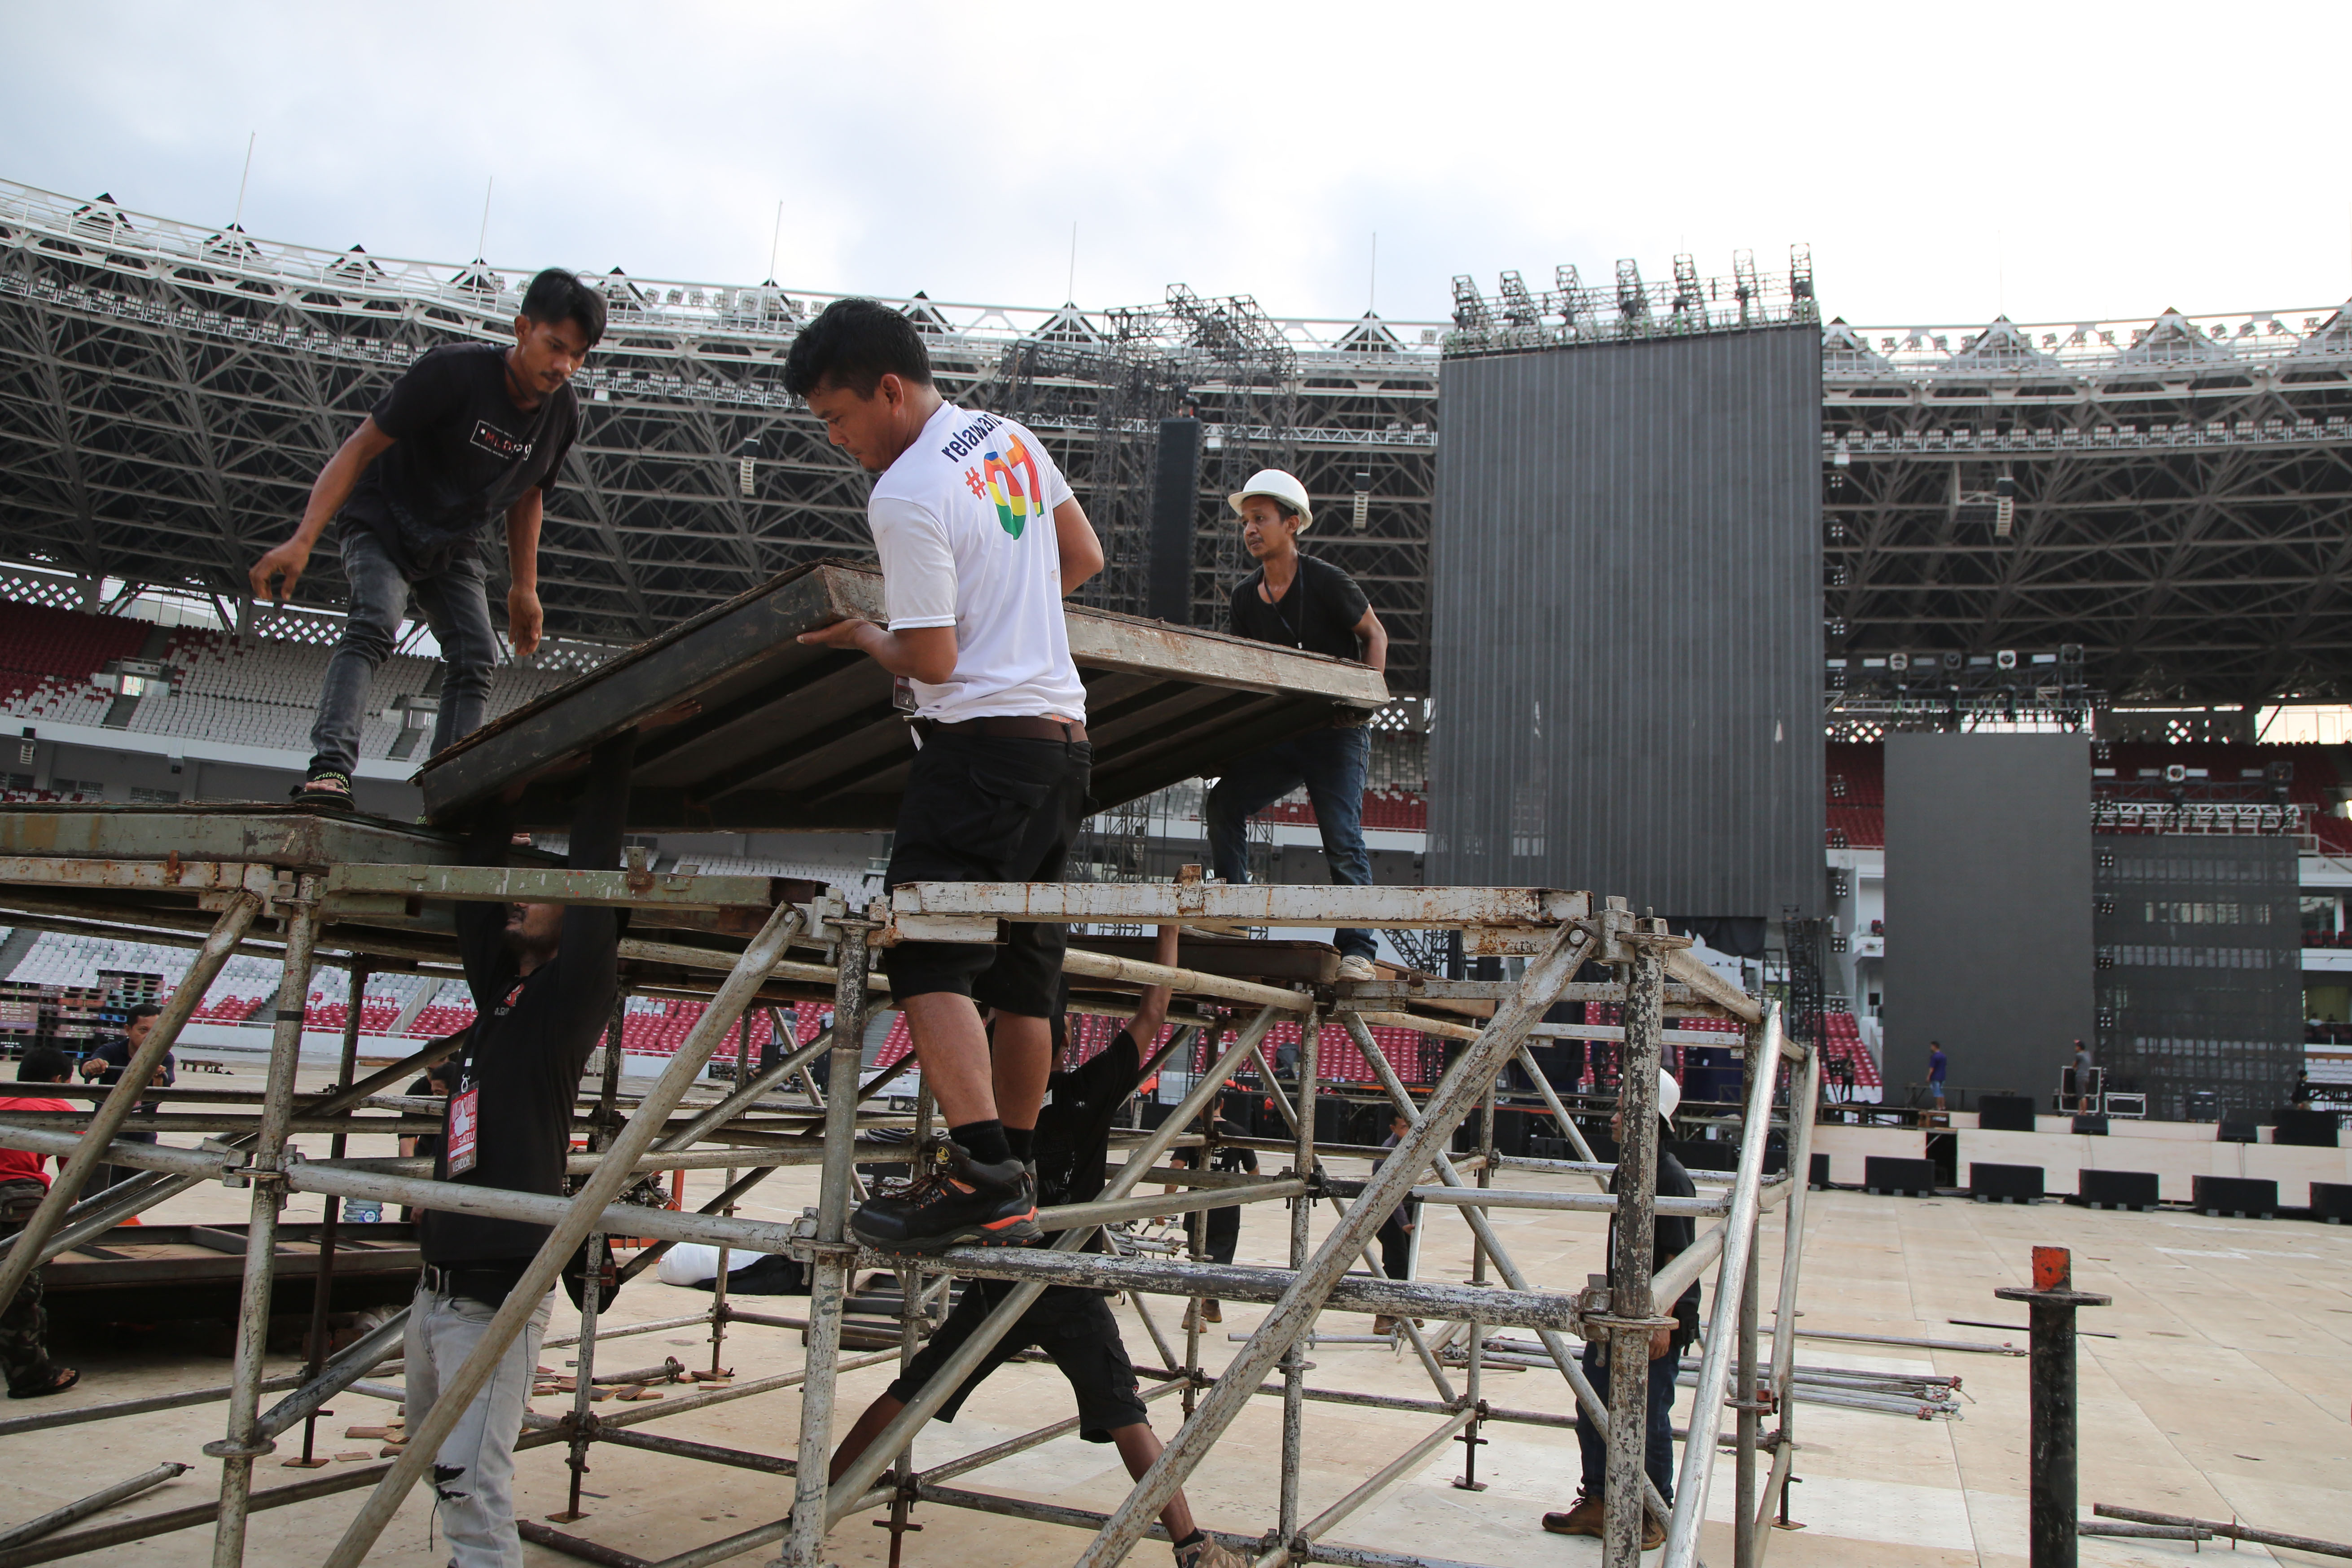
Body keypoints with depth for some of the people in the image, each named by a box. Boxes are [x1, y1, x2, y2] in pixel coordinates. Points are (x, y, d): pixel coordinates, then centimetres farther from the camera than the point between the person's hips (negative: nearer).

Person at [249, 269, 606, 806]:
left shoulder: (563, 413, -8)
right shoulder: (454, 371, -26)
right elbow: (362, 446, -25)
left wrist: (524, 589, 9)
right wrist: (302, 541, -33)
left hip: (453, 546, 6)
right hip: (384, 522, -5)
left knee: (476, 656, -9)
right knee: (375, 623, -28)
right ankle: (329, 766, -37)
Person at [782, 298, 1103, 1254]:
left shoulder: (905, 498, -14)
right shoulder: (1012, 440, 13)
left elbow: (932, 660, -14)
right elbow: (1086, 558, 23)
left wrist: (862, 636, 5)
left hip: (983, 742, -9)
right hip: (1065, 738, 9)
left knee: (927, 956, -12)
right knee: (1024, 970, 11)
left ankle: (980, 1178, -22)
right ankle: (1009, 1180, 18)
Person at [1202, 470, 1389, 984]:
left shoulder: (1326, 582, -9)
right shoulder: (1247, 595, 7)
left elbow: (1375, 634, 0)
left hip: (1337, 734, -6)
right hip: (1281, 733, 6)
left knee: (1343, 837, -13)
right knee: (1225, 801, -10)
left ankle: (1357, 951, -8)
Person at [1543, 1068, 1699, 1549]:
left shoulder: (1671, 1180, -17)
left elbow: (1677, 1258, -19)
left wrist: (1661, 1320, -21)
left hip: (1657, 1320, -8)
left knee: (1649, 1420, 2)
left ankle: (1655, 1515, 17)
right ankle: (1597, 1503, 23)